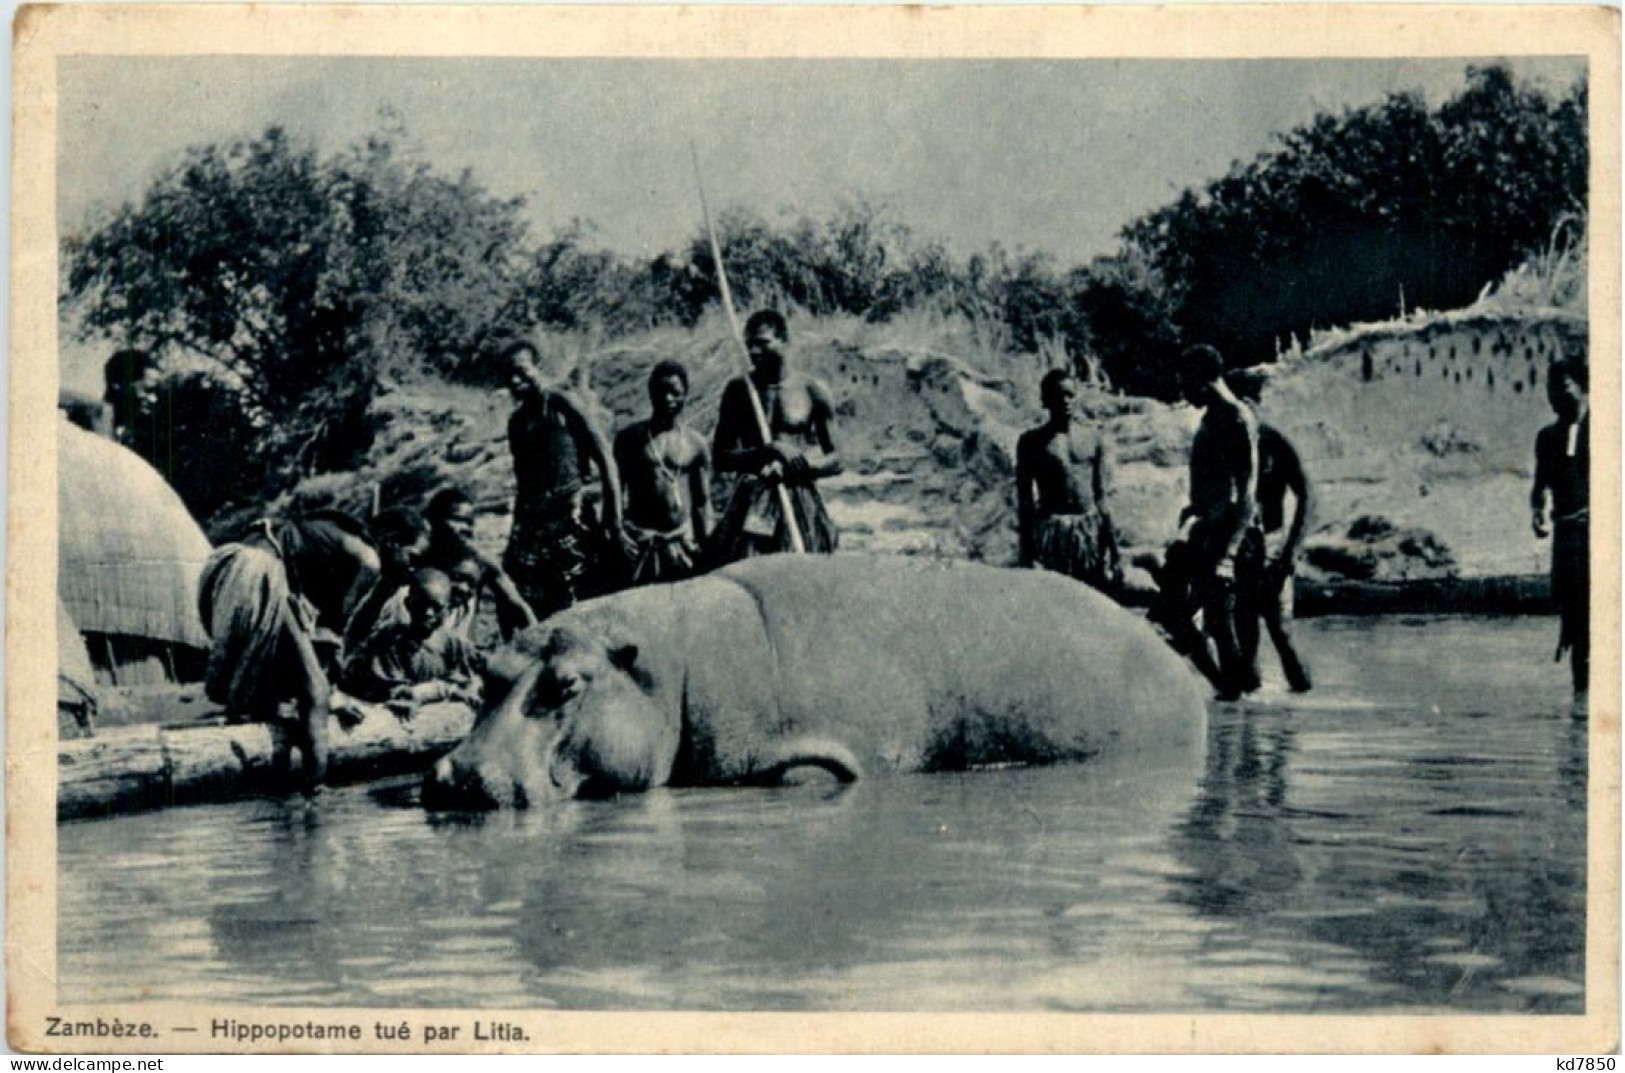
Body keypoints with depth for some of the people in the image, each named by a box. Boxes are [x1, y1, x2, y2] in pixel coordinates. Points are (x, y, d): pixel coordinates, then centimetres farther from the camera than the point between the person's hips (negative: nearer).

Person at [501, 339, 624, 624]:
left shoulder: (561, 407, -4)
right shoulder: (517, 421, 16)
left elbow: (605, 460, -7)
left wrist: (614, 521, -12)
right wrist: (516, 530, 20)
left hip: (568, 519, -6)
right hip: (530, 523, 6)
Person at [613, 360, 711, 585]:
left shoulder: (695, 443, 7)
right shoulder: (631, 437, 3)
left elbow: (702, 501, 10)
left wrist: (703, 545, 5)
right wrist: (616, 530, -8)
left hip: (682, 542, 2)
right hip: (639, 540, -2)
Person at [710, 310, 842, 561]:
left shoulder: (812, 391, 3)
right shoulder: (738, 390, 6)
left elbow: (835, 460, 6)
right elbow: (720, 459, 1)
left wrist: (800, 465, -15)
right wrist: (769, 451, -14)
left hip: (800, 502, -1)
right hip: (751, 504, 1)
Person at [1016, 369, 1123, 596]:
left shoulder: (1093, 440, 11)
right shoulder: (1032, 441, 3)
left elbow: (1100, 499, 13)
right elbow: (1025, 500, 1)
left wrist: (1113, 547, 9)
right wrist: (1027, 553, -4)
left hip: (1092, 529, 3)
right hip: (1052, 532, -3)